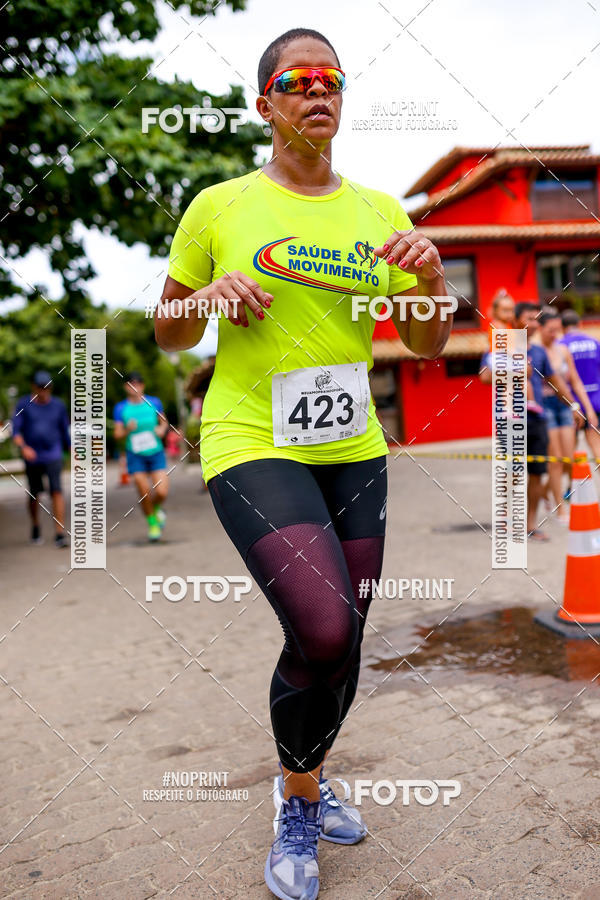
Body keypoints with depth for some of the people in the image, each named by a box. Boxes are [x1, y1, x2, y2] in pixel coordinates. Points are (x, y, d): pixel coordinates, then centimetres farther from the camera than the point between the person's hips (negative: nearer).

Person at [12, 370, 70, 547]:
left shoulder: (58, 405, 5)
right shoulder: (23, 404, 0)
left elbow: (65, 432, 12)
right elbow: (16, 431, -6)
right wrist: (23, 447, -24)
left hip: (53, 456, 0)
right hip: (32, 457, 1)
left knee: (56, 491, -14)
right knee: (34, 494, 11)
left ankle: (59, 534, -16)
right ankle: (35, 527, 36)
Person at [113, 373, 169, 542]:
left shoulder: (154, 402, 2)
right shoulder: (121, 408, -1)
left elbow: (164, 422, 17)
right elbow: (117, 434, -1)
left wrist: (162, 429, -5)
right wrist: (128, 430, -22)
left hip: (156, 453, 1)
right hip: (135, 455, -1)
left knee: (162, 492, -11)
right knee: (144, 493, -7)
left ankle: (156, 509, 26)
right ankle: (152, 523, 19)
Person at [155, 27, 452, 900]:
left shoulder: (379, 211, 8)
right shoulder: (219, 207, -1)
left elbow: (428, 346, 8)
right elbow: (169, 335, 6)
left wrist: (432, 270, -11)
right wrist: (211, 294, -14)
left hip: (352, 450, 5)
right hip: (252, 446, -4)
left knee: (342, 644, 10)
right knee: (323, 630, -20)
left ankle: (304, 785, 41)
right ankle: (300, 799, 13)